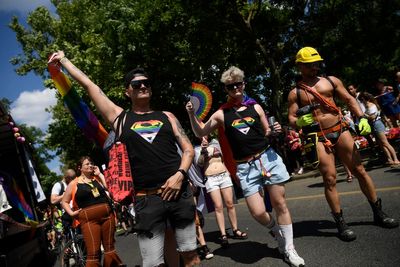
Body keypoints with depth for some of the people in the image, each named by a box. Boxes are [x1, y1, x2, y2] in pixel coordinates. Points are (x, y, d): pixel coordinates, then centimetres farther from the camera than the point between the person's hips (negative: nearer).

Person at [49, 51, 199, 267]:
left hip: (179, 192, 2)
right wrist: (63, 59, 22)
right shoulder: (120, 117, 10)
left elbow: (188, 149, 10)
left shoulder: (166, 116, 14)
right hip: (146, 199, -1)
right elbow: (88, 85, 15)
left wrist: (180, 174, -7)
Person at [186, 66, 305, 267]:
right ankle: (278, 232, 27)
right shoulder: (221, 114, 3)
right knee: (258, 212, -7)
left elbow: (266, 133, 14)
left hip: (268, 157, 1)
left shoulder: (255, 107, 7)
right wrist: (192, 115, -4)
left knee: (280, 204, 2)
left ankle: (289, 249, 19)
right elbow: (200, 133, 11)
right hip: (245, 167, -1)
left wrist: (275, 131, -8)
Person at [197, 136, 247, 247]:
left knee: (230, 204, 1)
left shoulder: (215, 142, 13)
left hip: (224, 175, 2)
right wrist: (203, 150, -19)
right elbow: (199, 163, -8)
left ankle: (235, 230, 12)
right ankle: (223, 235, -4)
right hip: (211, 179, -2)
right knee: (218, 207, -8)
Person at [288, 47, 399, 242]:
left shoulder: (331, 80, 10)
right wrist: (299, 121, -21)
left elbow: (349, 100, 9)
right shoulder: (295, 93, 4)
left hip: (340, 130, 3)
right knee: (330, 180, -5)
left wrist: (362, 118, -6)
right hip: (319, 138, -2)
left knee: (360, 171, 6)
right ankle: (341, 224, 6)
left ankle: (379, 214, 22)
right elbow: (291, 119, 2)